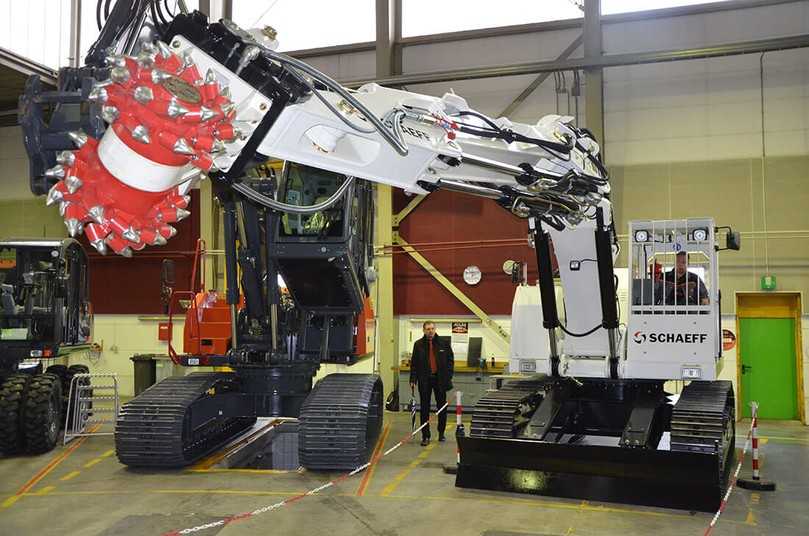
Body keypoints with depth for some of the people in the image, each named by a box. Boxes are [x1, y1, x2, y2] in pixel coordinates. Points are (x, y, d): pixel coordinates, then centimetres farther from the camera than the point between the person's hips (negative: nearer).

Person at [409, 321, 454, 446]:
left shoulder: (444, 343, 1)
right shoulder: (418, 344, 2)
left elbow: (450, 360, 4)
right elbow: (414, 363, 4)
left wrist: (448, 377, -3)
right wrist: (413, 379, -3)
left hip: (440, 379, 0)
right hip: (424, 380, 0)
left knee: (442, 407, 9)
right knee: (424, 408, 2)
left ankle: (441, 433, 26)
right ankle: (425, 436, 9)